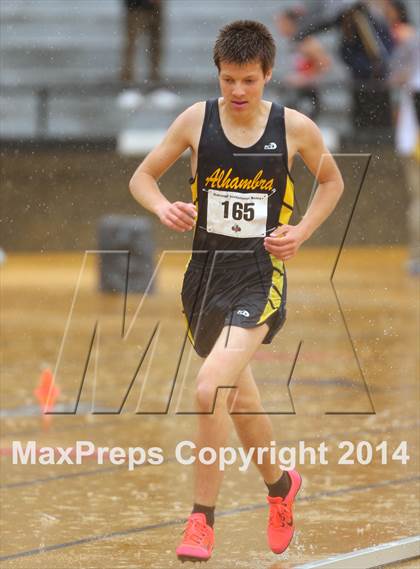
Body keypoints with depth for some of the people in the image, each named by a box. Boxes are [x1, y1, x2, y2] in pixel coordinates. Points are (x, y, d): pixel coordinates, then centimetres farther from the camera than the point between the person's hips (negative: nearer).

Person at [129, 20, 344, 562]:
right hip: (206, 270, 4)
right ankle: (279, 485, 48)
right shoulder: (197, 120, -3)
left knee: (210, 389, -23)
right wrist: (163, 208, -15)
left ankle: (202, 518, -10)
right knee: (239, 395, 21)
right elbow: (141, 177, 6)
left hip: (260, 276, -4)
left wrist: (302, 232, -3)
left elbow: (331, 180, 13)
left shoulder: (295, 127, -6)